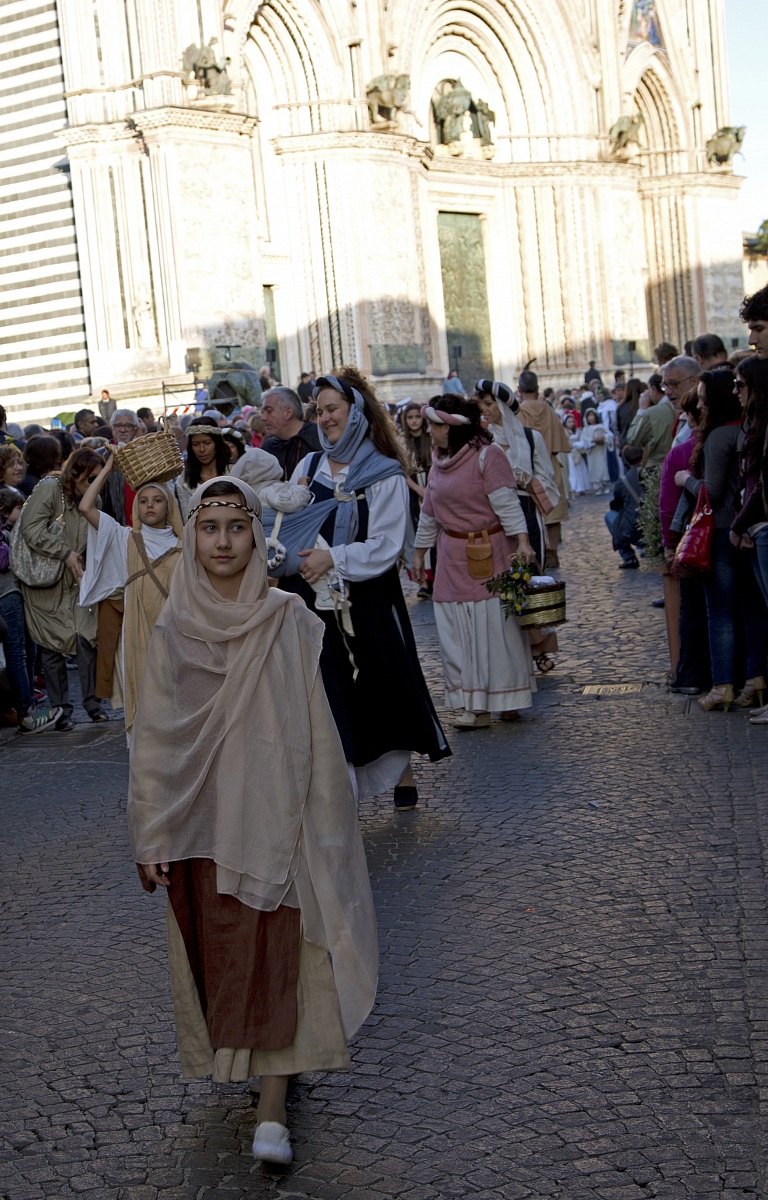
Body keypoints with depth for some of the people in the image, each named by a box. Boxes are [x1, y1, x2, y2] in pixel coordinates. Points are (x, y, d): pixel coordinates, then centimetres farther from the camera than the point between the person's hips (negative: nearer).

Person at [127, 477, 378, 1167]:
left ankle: (272, 1111, 4)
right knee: (218, 951, 9)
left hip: (276, 813, -1)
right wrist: (151, 837, 0)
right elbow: (154, 740, 1)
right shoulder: (174, 631, -1)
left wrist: (321, 823, -4)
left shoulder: (289, 623, -5)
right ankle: (256, 1060, 27)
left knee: (278, 953, 0)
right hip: (203, 818, 2)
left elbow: (317, 730, -4)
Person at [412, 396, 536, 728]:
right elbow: (429, 514, 20)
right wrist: (419, 553, 23)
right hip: (453, 559, 7)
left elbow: (507, 503, -17)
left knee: (497, 625, -3)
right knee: (458, 632, 3)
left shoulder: (488, 455, -10)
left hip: (491, 554, -7)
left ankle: (504, 697, 9)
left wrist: (522, 541, -26)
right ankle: (471, 704, 9)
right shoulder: (439, 463, 12)